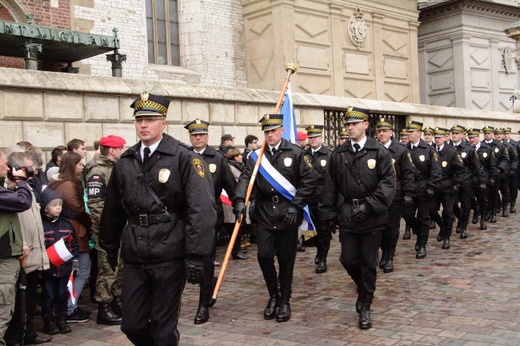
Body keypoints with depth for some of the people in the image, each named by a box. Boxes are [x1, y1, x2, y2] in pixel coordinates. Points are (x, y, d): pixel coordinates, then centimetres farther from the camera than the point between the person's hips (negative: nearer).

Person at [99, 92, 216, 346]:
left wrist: (195, 256, -20)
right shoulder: (125, 162, 7)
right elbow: (113, 209, 16)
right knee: (131, 325, 12)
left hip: (169, 256, -5)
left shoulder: (184, 158, -9)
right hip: (134, 256, 5)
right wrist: (109, 249, 19)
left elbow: (202, 209, -16)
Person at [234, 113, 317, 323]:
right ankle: (273, 296, 20)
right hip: (264, 213, 3)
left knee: (286, 258, 5)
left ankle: (285, 300, 20)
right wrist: (240, 200, -21)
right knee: (264, 255, -1)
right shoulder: (256, 156, 7)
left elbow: (309, 181, -5)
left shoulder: (296, 153, -2)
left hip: (287, 214, -2)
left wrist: (296, 206, -11)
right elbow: (246, 179, -4)